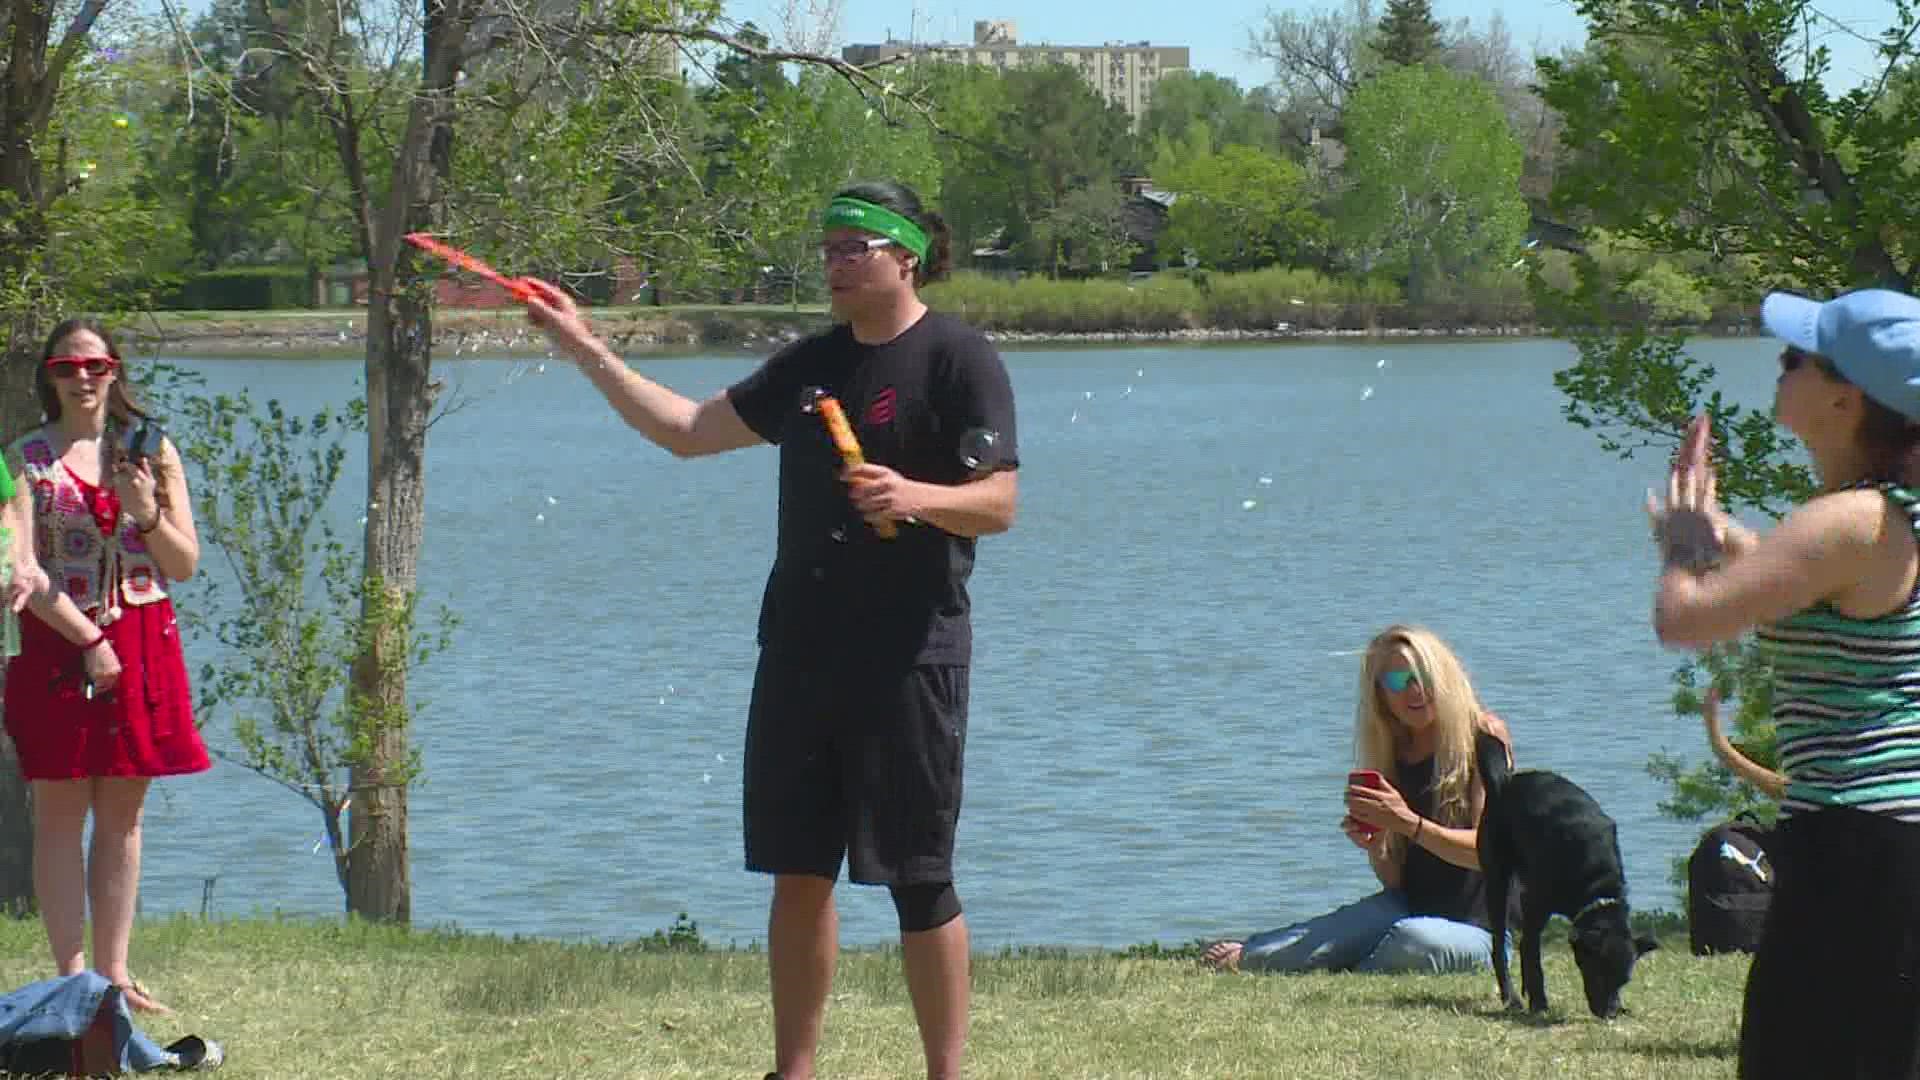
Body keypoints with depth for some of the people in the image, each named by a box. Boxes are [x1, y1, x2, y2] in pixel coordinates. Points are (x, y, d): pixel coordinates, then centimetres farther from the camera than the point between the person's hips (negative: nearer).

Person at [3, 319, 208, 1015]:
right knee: (62, 811, -3)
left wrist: (146, 514, -10)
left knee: (123, 812, 5)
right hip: (58, 644, -3)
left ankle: (113, 971, 10)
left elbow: (185, 566, 8)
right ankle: (71, 976, -3)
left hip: (142, 643, 3)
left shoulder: (151, 450, 9)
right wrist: (88, 640, -16)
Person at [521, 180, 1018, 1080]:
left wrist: (917, 498, -31)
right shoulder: (810, 364, 14)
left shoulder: (957, 359, -7)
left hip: (907, 659, -7)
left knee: (918, 880, -3)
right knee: (798, 871, 8)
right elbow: (689, 431, 17)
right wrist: (587, 351, 11)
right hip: (799, 651, 7)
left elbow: (998, 503, -12)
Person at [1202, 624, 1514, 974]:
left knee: (1411, 938, -40)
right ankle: (1248, 957, 7)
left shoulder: (1483, 736, -6)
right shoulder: (1391, 756, 9)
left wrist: (1408, 822, -26)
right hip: (1406, 909, 4)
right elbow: (1394, 880, 10)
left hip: (1476, 928, -4)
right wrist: (1373, 847, -13)